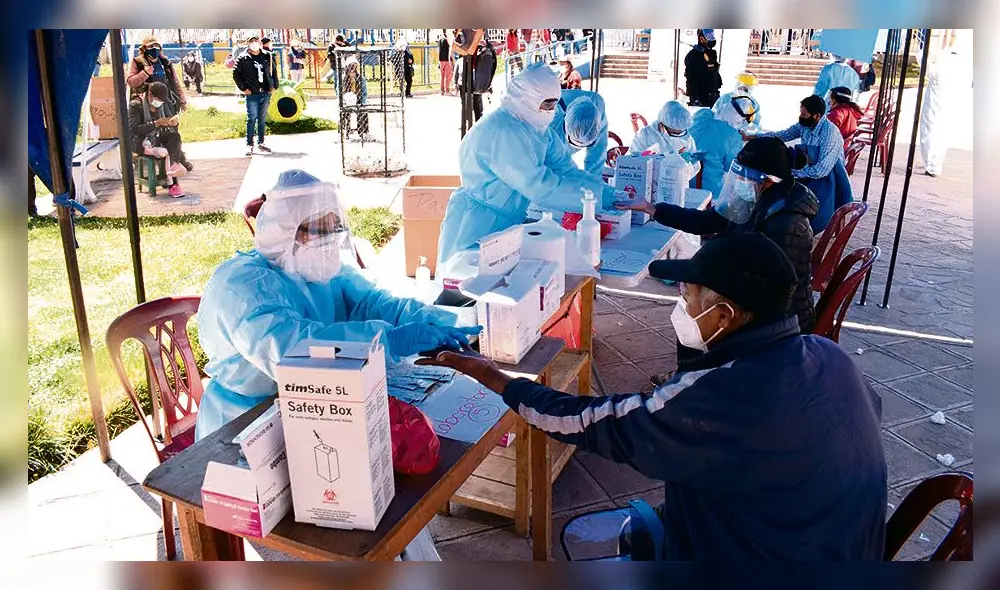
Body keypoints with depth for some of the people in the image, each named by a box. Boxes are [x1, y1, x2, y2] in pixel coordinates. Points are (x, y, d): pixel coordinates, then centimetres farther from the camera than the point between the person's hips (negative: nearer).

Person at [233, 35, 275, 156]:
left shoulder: (266, 57, 10)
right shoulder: (243, 58, -3)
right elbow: (235, 74, -2)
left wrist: (273, 86, 11)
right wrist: (243, 88, -6)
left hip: (266, 93, 4)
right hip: (252, 95, -4)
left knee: (262, 120, 11)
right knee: (251, 120, -4)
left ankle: (261, 143, 20)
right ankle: (249, 145, 1)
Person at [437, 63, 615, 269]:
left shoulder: (538, 128, 5)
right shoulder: (502, 132, -25)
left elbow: (566, 170, 0)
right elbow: (540, 187, -29)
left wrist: (612, 194, -13)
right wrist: (603, 197, -26)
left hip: (508, 225, 9)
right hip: (476, 234, -9)